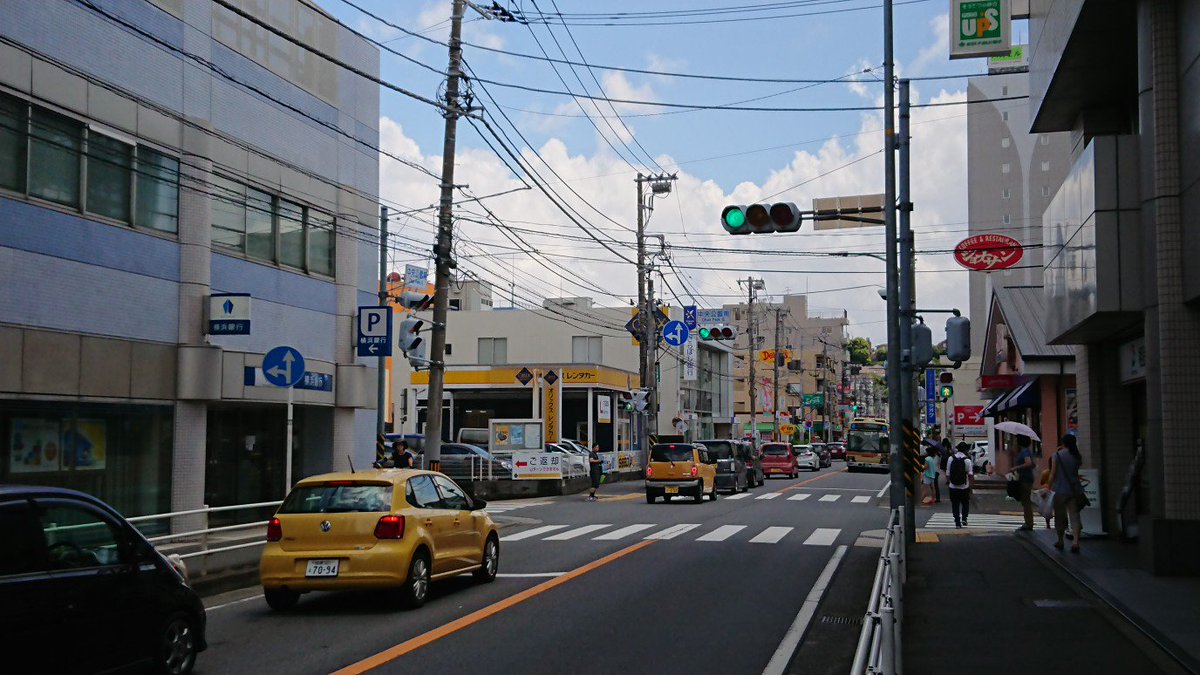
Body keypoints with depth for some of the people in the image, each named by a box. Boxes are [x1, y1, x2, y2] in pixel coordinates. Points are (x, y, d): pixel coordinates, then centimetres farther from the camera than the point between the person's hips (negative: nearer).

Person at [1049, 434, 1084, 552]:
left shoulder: (1056, 455, -7)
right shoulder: (1077, 457, 1)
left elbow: (1053, 474, -8)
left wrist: (1049, 488, -2)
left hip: (1060, 490, -2)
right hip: (1074, 490, 2)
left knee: (1060, 516, 11)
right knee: (1074, 516, 0)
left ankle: (1060, 541, 23)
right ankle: (1076, 542, -13)